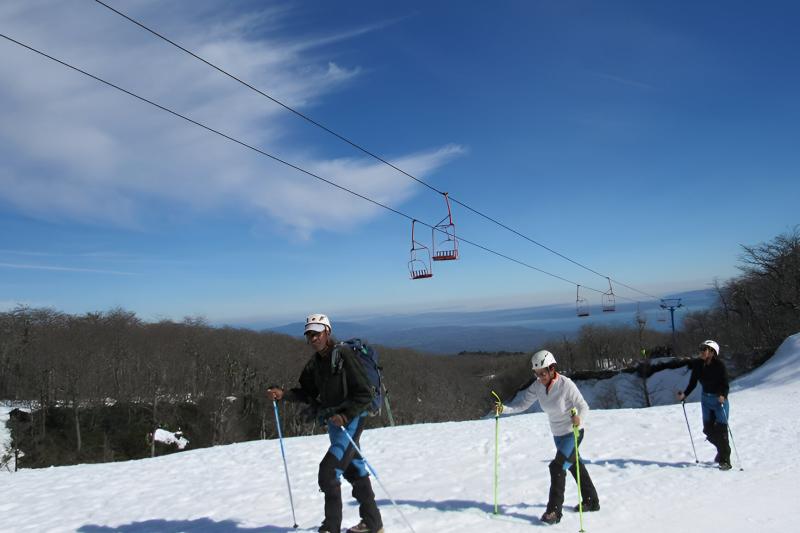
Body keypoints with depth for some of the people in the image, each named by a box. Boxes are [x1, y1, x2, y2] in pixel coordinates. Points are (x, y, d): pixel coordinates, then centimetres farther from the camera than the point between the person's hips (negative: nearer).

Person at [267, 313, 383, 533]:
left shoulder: (344, 356, -17)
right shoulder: (315, 363, 6)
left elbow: (365, 394, -17)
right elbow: (308, 393, 14)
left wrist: (345, 416, -25)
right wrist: (283, 394, 0)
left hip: (350, 421, -8)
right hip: (333, 422, 8)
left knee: (328, 470, -12)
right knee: (355, 471, 16)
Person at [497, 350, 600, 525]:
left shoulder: (566, 384, -27)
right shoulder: (537, 386, -11)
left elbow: (584, 406, -23)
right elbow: (523, 403, -11)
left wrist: (579, 418, -44)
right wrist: (504, 408, -26)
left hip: (573, 433, -7)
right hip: (557, 434, 7)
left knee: (557, 466, -15)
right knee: (575, 466, 22)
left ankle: (554, 511, -4)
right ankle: (591, 502, 42)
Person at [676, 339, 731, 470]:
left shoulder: (719, 365, -19)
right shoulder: (698, 364, -4)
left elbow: (725, 385, -19)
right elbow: (693, 383, 3)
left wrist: (723, 396, -37)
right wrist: (684, 394, -8)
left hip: (720, 399, -5)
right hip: (706, 399, 5)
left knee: (721, 429, -7)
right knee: (708, 430, 8)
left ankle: (725, 460, 4)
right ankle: (722, 450, 35)